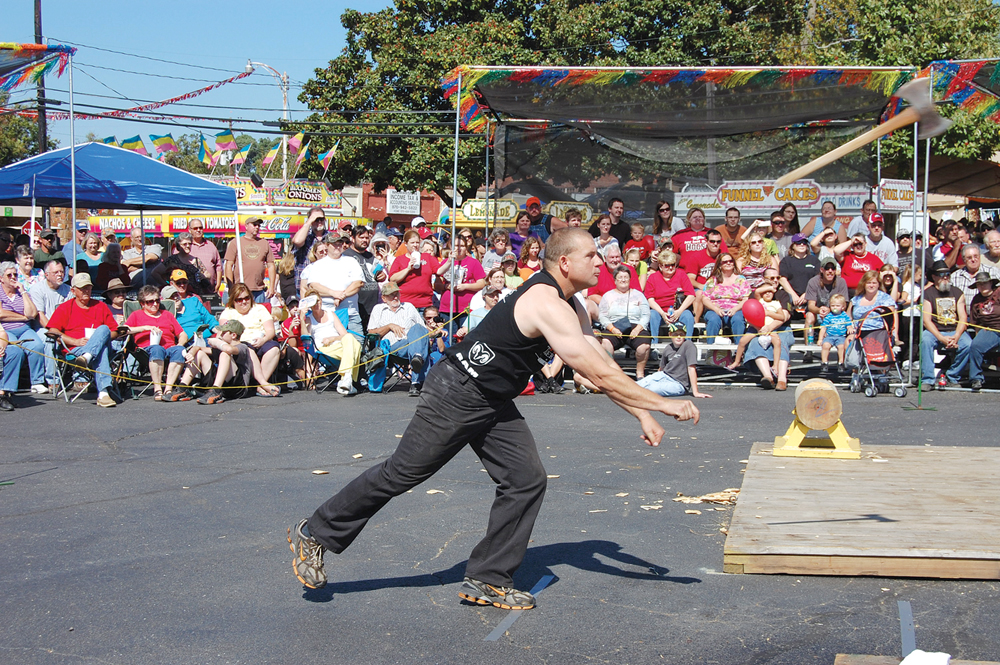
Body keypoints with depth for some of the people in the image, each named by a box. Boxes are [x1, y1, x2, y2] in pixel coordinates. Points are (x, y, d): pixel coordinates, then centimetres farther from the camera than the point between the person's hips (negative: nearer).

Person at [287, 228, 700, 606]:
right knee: (400, 474, -1)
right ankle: (314, 535, 15)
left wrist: (643, 415, 3)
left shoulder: (572, 309, 7)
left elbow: (602, 367, 12)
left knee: (527, 481, 0)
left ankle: (488, 580, 8)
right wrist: (662, 404, -23)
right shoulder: (547, 305, -25)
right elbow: (598, 375, -28)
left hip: (493, 403, 10)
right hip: (456, 393, -10)